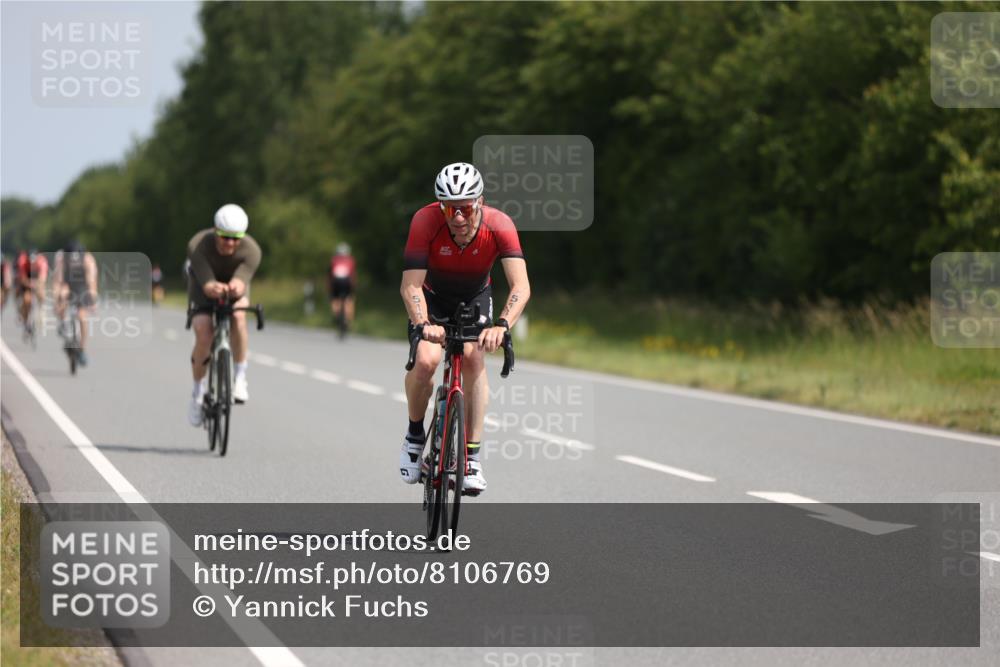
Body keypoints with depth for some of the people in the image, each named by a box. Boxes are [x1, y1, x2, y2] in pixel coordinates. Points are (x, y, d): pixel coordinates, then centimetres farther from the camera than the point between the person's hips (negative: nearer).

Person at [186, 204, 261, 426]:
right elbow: (207, 284, -42)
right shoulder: (198, 245, -35)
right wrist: (214, 288, -67)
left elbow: (240, 282, -44)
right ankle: (198, 393, 3)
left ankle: (239, 377, -19)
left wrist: (236, 287, -69)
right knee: (204, 336, -20)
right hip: (203, 287, 0)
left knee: (238, 316, -33)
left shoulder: (251, 251, -32)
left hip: (234, 288, 0)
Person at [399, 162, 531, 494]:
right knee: (425, 360, -24)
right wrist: (423, 325, -55)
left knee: (473, 357, -24)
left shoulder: (499, 225, -32)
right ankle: (415, 435, 4)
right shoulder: (426, 221, -33)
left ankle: (472, 456, -14)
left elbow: (521, 286, -39)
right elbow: (410, 285, -37)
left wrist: (503, 325, -56)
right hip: (432, 296, -1)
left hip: (475, 297, 1)